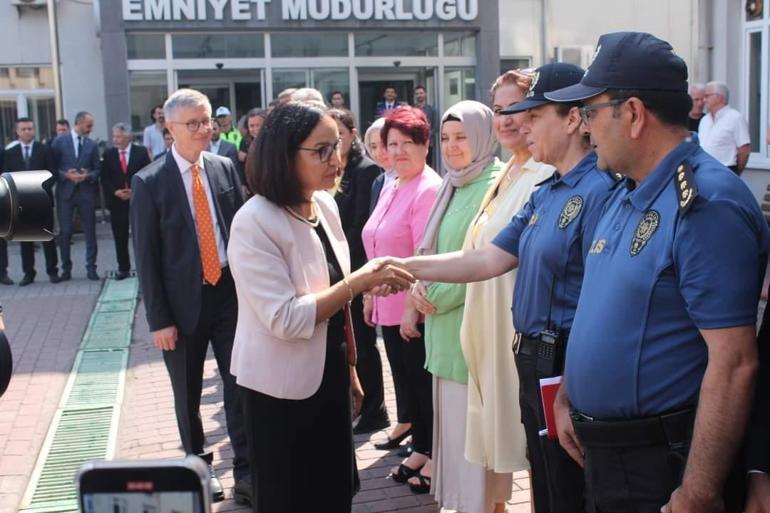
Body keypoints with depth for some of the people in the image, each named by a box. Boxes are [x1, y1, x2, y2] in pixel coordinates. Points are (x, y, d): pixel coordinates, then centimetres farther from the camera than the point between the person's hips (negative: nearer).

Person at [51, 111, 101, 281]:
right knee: (65, 231, 1)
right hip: (65, 191, -2)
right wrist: (66, 175, -14)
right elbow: (52, 166, 1)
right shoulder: (59, 141, 2)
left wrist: (88, 176, -13)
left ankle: (91, 268, 10)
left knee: (90, 231, 3)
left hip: (86, 192, 2)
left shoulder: (92, 145, 7)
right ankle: (66, 269, 12)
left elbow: (97, 170, 7)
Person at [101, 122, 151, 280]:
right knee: (120, 238, 5)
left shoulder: (141, 152, 1)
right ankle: (123, 268, 15)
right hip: (117, 202, 2)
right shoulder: (108, 154, 6)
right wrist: (115, 192, -11)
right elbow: (104, 179, 5)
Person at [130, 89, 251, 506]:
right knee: (188, 394, 14)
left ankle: (246, 470, 17)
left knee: (240, 386, 4)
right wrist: (159, 319, -10)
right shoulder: (149, 182, -8)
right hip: (184, 300, -2)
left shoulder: (224, 168, 3)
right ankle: (199, 465, 33)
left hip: (230, 293, 2)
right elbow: (145, 256, -8)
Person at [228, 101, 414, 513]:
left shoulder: (325, 205, 1)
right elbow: (285, 319, -26)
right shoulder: (254, 222, -21)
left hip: (329, 375, 7)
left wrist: (349, 364, 14)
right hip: (281, 388, -7)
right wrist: (360, 281, -27)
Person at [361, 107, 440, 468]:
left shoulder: (429, 189, -16)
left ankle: (425, 448, 19)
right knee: (401, 370, 20)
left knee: (421, 376, 5)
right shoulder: (390, 188, 11)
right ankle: (407, 423, 39)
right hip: (388, 303, 8)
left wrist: (413, 308, -21)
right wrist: (370, 295, 17)